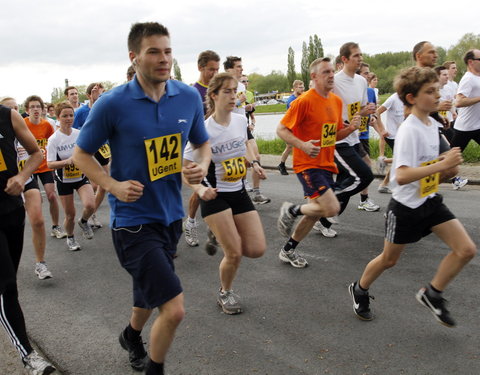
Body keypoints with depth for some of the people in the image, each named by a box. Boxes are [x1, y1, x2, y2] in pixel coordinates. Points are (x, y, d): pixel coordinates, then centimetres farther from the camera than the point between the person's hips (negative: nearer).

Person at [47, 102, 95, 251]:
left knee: (90, 205, -23)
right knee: (70, 215, 5)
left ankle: (83, 222, 13)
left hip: (81, 177, 1)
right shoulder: (53, 139, -13)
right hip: (64, 180, -1)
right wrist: (66, 161, -31)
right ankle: (70, 238, 36)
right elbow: (50, 164, -16)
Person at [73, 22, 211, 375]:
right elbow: (81, 154, -2)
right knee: (174, 309, -12)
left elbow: (203, 143, 13)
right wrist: (114, 186, -17)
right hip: (132, 219, -5)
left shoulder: (189, 97, -1)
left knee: (150, 293, 27)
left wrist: (202, 166, -9)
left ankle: (132, 336, 59)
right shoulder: (112, 103, -14)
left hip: (170, 214, 6)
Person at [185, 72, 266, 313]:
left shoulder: (241, 120, -1)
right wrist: (200, 189, -32)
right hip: (215, 196, -6)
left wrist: (253, 162, 3)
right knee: (235, 254, -7)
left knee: (257, 250, 0)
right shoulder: (205, 130, -18)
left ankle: (222, 236, 30)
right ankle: (225, 293, 23)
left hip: (239, 192, 6)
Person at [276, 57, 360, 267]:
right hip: (307, 164, -8)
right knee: (332, 208, -19)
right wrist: (302, 145, -28)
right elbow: (281, 129, -13)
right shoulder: (304, 101, -14)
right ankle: (292, 211, 8)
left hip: (327, 165, 8)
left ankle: (288, 251, 29)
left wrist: (351, 128, -3)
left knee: (316, 213, 12)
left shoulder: (336, 101, 9)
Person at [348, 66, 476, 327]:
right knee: (389, 259, 10)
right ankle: (359, 290, 37)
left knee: (466, 249, -3)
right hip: (406, 206, -7)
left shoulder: (432, 125, 5)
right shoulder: (409, 130, -22)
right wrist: (443, 164, -32)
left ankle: (432, 294, 15)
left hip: (431, 201, 7)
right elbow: (401, 176, -33)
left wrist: (446, 172, -2)